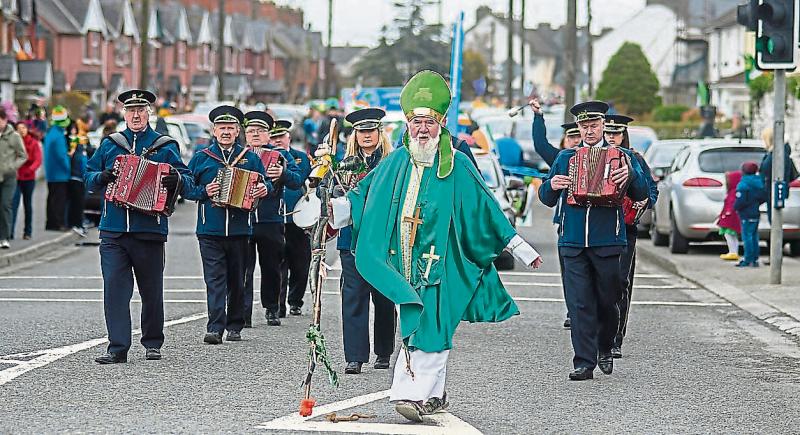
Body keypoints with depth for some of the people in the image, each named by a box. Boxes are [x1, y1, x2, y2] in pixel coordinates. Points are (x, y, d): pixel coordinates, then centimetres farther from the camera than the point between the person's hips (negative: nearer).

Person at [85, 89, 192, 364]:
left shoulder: (165, 146, 7)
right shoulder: (109, 145, 13)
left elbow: (188, 181, 4)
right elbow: (89, 178, 14)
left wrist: (177, 179, -18)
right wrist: (102, 177, -8)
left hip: (150, 229, -1)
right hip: (113, 231, 1)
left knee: (152, 290, 8)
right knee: (114, 288, -7)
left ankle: (153, 344, 24)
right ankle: (117, 348, -7)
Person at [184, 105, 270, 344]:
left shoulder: (250, 158, 10)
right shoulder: (201, 158, 8)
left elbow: (265, 183, 15)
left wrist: (265, 188, -8)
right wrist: (204, 192, -11)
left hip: (239, 228, 2)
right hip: (210, 230, -2)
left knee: (237, 280, 9)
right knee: (214, 279, -9)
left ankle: (234, 326, 19)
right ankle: (214, 328, -16)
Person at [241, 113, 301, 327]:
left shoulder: (281, 155, 7)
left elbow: (296, 181, -6)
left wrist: (282, 173, -26)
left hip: (271, 221, 0)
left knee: (271, 267, 8)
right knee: (243, 268, -6)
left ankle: (271, 309, 22)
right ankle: (244, 313, -8)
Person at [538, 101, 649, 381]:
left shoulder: (621, 156, 7)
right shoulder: (565, 158, 13)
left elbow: (641, 194, 0)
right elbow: (547, 199, 18)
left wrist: (630, 175, -20)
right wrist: (552, 186, -4)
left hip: (607, 242, -1)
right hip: (573, 243, 1)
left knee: (607, 301, 8)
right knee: (579, 304, -3)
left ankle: (605, 350, 31)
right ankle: (584, 363, -2)